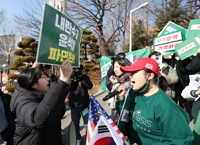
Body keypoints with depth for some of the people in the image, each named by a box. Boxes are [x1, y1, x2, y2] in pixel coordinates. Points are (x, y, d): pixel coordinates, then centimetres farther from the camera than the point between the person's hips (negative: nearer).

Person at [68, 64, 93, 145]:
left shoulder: (85, 77, 1)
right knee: (75, 124, 11)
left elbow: (90, 86, -14)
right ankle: (78, 138, 36)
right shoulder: (70, 78, 0)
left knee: (88, 124, 1)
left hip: (84, 105, 0)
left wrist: (81, 79, -23)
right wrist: (72, 78, -25)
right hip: (74, 105, 1)